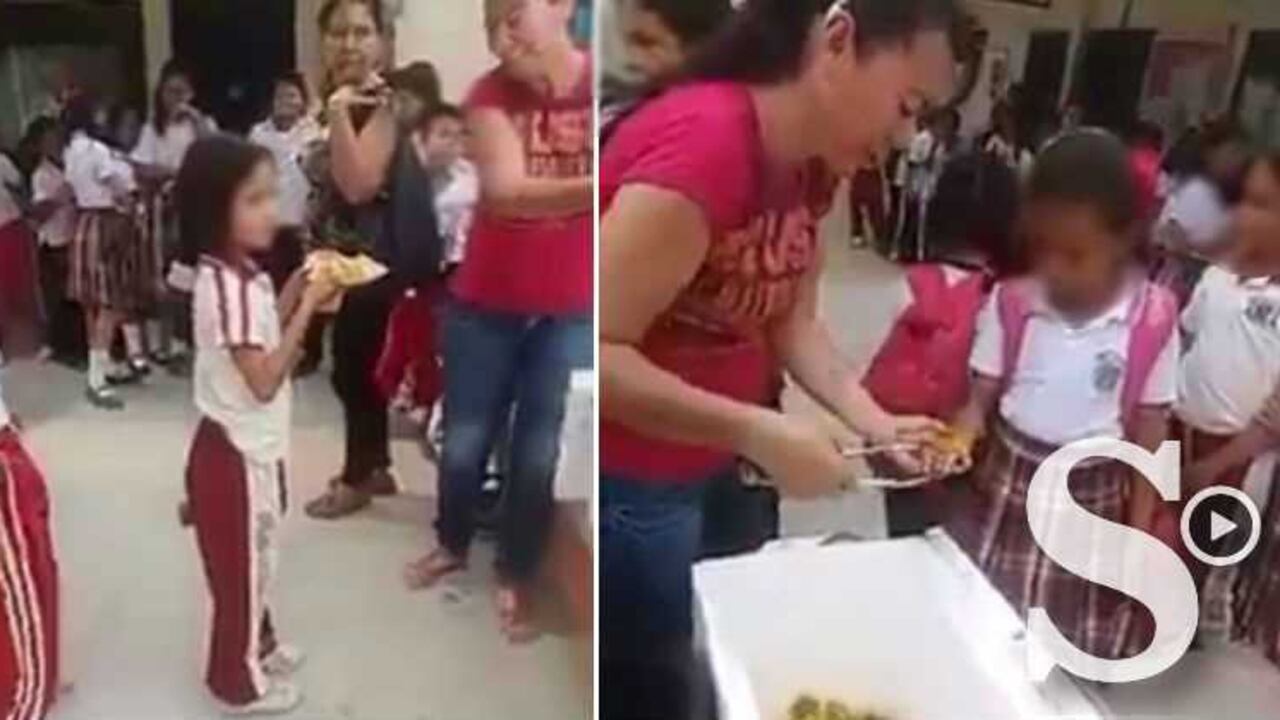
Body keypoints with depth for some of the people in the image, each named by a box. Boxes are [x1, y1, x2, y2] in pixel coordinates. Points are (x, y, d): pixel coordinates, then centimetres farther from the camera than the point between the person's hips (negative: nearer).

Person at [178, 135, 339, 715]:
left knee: (256, 561, 25)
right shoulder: (228, 286, -27)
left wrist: (293, 295, 0)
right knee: (242, 567, 9)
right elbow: (263, 381, -28)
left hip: (250, 445, 9)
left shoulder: (241, 276, 4)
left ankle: (258, 645, 45)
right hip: (237, 452, -9)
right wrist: (306, 307, -26)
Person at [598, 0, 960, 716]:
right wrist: (759, 433, -28)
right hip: (631, 488, -8)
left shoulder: (813, 162, 2)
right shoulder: (703, 142, -27)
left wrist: (871, 418, -7)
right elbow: (600, 352, -29)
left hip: (716, 469, 8)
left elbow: (794, 320, 5)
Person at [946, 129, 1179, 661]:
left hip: (1092, 502, -1)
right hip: (1005, 489, 1)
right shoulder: (1011, 303, -9)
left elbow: (1148, 437, -3)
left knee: (1076, 657, 12)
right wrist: (955, 443, -25)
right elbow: (979, 399, -4)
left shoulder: (1153, 322, -12)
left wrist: (1139, 536, 0)